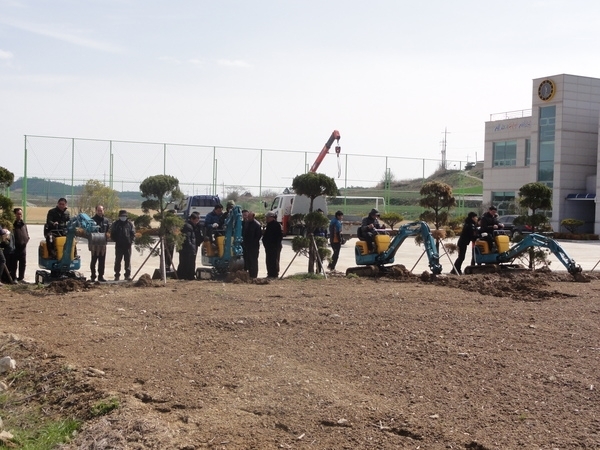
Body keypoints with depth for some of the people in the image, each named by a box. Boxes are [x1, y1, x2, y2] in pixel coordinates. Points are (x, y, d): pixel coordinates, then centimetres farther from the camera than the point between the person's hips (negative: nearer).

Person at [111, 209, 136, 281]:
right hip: (119, 245, 0)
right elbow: (112, 234, 8)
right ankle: (117, 275, 8)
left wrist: (131, 240, -3)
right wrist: (116, 240, -3)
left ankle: (128, 275, 7)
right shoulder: (115, 223, 5)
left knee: (128, 260, 3)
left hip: (127, 245, 0)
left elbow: (133, 233, 10)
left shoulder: (129, 223, 6)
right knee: (118, 261, 3)